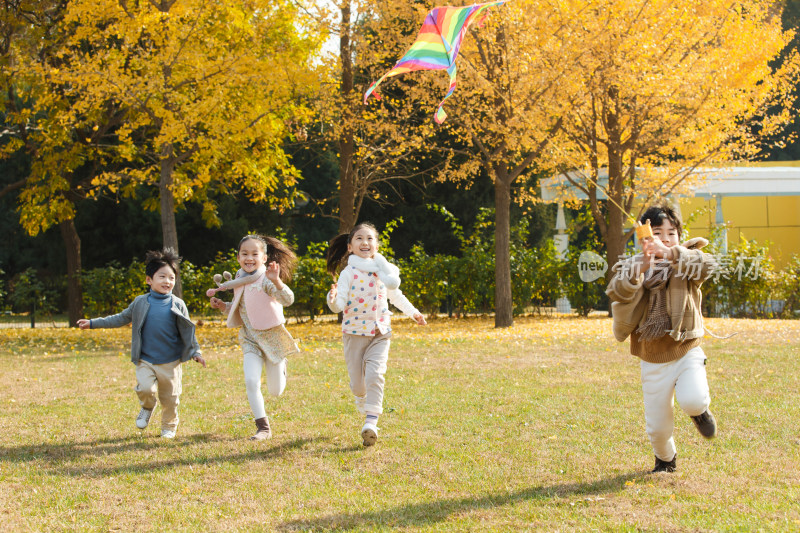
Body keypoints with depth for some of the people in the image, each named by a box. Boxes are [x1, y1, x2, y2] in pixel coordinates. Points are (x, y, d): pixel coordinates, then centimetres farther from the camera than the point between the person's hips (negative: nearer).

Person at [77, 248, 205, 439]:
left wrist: (195, 352, -1)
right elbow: (122, 318, 14)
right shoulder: (140, 303, 3)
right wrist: (93, 323, 16)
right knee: (145, 388, -20)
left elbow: (187, 331, 6)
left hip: (170, 362, 0)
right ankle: (147, 408, 14)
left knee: (170, 398, 4)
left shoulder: (177, 305, 1)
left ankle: (169, 427, 29)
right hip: (145, 360, 0)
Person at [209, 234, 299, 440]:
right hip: (250, 339, 4)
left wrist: (276, 281, -53)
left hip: (272, 336, -4)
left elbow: (288, 300, -36)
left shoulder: (266, 280, -19)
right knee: (251, 381, -17)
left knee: (275, 391, 8)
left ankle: (280, 367, 44)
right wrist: (223, 306, 0)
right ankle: (263, 427, -5)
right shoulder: (239, 280, 1)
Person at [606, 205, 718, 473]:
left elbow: (707, 265, -25)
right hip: (653, 359, 2)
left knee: (693, 400, -29)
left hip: (687, 352, -1)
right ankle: (666, 459, 41)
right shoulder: (632, 267, 2)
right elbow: (617, 293, -18)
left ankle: (700, 410, 10)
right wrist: (640, 269, -34)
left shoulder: (686, 262, -1)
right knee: (658, 427, 6)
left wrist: (670, 253, -39)